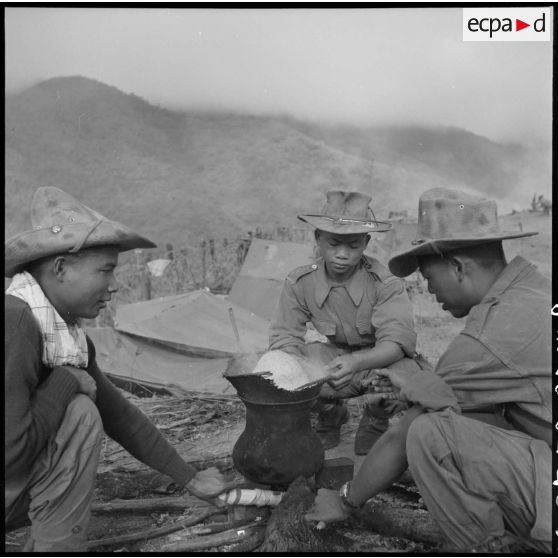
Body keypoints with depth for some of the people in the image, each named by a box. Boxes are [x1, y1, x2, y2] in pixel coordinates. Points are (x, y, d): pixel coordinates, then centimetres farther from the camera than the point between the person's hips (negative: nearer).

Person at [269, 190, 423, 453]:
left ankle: (375, 421, 3)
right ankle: (330, 414, 10)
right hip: (333, 356, 2)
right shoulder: (299, 283, -16)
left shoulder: (385, 284, -23)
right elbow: (283, 338, -16)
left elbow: (397, 341, -32)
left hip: (379, 360, -2)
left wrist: (357, 362, -52)